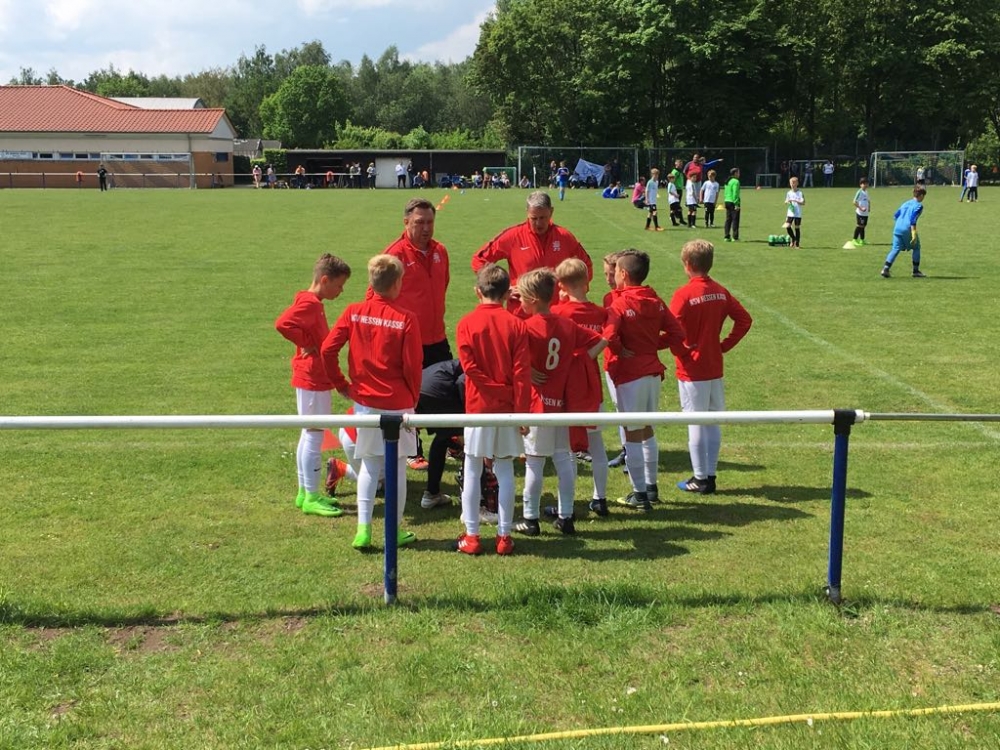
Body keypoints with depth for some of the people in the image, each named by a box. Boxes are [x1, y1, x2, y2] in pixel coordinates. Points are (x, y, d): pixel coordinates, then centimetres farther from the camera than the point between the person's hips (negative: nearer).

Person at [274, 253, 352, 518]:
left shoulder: (313, 303, 12)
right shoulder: (309, 303, -17)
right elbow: (283, 323, -31)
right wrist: (306, 345, -20)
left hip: (315, 379, 10)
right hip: (312, 380, -10)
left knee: (310, 435, 15)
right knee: (314, 436, -4)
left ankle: (305, 492, 24)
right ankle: (311, 498, 2)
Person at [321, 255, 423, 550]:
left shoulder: (353, 312, -2)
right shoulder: (405, 320, -12)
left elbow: (328, 349, -6)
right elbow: (412, 367, -11)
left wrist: (341, 384, 6)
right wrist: (413, 399, 5)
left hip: (364, 401, 3)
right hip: (397, 403, -3)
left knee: (369, 466, 14)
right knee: (396, 467, 9)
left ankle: (363, 529, 8)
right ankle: (396, 531, 18)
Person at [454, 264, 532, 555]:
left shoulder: (467, 323, -4)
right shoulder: (516, 325, -2)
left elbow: (469, 365, -13)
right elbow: (522, 372, -6)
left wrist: (491, 388, -3)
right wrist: (522, 410, -4)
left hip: (478, 407, -1)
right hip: (508, 409, 1)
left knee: (472, 471, 7)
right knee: (505, 472, 7)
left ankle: (471, 536, 9)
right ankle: (504, 536, 11)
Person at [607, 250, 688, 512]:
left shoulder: (619, 303, -13)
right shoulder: (656, 301, 5)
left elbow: (610, 336, -27)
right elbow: (676, 332, 3)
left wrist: (620, 351, -9)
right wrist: (652, 344, 10)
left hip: (629, 374, -7)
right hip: (653, 371, 7)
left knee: (632, 433, 1)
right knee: (647, 430, 19)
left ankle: (639, 495, 6)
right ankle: (651, 487, 28)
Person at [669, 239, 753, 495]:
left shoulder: (683, 295, -15)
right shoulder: (721, 292, 3)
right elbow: (744, 319, 5)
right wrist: (725, 345, 6)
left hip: (692, 370, -6)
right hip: (715, 368, 6)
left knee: (695, 425, 2)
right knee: (713, 423, 13)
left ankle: (700, 479, 9)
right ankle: (710, 475, 20)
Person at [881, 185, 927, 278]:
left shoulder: (906, 203, 19)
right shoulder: (919, 205, -1)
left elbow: (895, 215, 18)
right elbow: (913, 219, -13)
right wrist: (914, 234, -17)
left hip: (897, 229, 5)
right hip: (907, 230, -5)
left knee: (895, 249, 5)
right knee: (916, 248, 13)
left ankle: (886, 268, -12)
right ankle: (916, 271, 14)